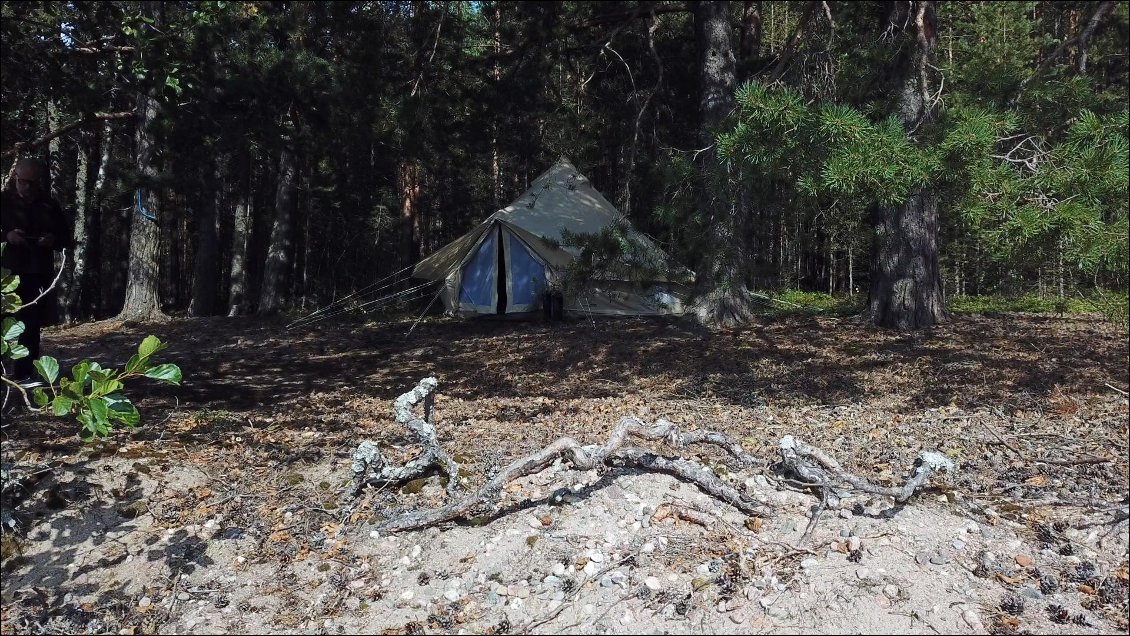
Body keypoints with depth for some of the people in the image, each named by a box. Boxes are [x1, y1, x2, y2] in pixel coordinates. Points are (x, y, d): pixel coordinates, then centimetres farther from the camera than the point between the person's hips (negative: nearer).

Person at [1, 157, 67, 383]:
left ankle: (25, 373, 10)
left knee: (33, 324, 4)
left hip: (40, 273, 3)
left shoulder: (50, 206, 10)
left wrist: (53, 240, -6)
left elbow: (64, 235, 16)